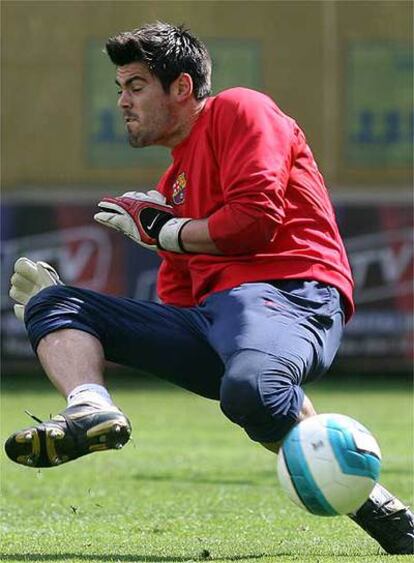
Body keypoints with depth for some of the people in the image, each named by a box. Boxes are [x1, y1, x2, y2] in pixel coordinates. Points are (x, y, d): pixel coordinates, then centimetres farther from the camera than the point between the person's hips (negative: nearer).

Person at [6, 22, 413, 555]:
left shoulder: (238, 110, 7)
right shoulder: (173, 182, 31)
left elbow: (256, 220, -10)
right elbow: (174, 308, 25)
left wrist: (160, 229, 4)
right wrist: (57, 302, 19)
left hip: (289, 293, -9)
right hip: (209, 315, 9)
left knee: (250, 390, -43)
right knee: (52, 304, 4)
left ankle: (369, 501, -23)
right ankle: (90, 409, -28)